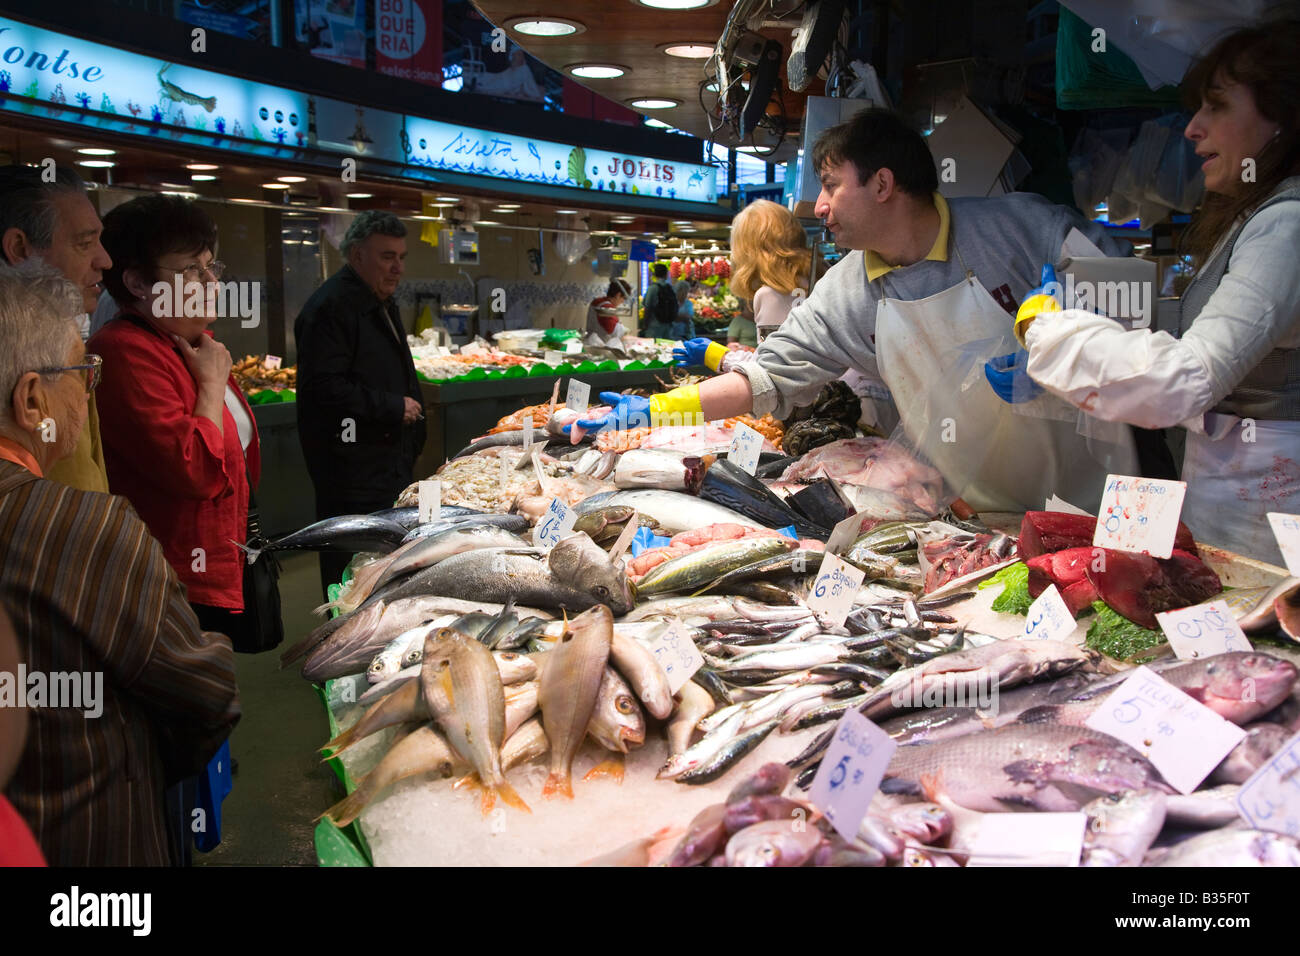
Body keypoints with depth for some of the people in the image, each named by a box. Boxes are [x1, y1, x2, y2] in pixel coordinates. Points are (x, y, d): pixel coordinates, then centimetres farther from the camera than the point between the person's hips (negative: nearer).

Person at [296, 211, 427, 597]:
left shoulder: (382, 303, 17)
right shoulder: (330, 307, -16)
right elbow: (324, 387, -25)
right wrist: (394, 407, -18)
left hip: (391, 460, 10)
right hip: (353, 474, -10)